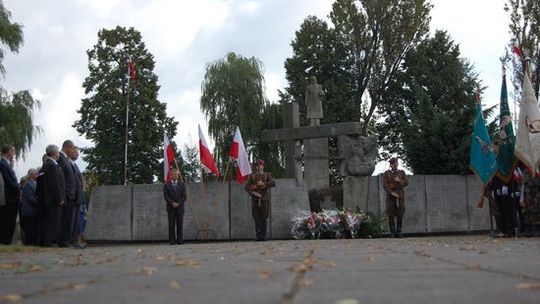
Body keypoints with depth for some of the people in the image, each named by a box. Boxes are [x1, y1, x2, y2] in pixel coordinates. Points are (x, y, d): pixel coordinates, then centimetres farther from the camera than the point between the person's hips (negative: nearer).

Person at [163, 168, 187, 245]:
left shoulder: (182, 184, 11)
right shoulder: (167, 185, 8)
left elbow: (185, 196, 3)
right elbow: (166, 196, -1)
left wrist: (178, 203, -9)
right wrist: (172, 203, -14)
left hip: (180, 207, 1)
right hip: (170, 207, -1)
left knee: (180, 224, -3)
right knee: (171, 224, -4)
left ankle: (180, 240, -3)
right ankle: (172, 241, -5)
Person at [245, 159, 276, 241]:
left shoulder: (267, 175, 12)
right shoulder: (252, 176, 14)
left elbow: (273, 183, -5)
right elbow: (247, 187, 2)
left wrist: (263, 184, -14)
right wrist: (253, 193, -13)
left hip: (265, 199, -1)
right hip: (255, 199, 1)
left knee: (264, 218, -2)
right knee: (257, 219, -2)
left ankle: (263, 236, 1)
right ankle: (258, 236, -1)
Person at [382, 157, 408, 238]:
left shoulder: (402, 173, 8)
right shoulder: (386, 174, 1)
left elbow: (406, 183, -3)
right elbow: (385, 185, -9)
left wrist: (399, 180, -23)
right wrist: (392, 193, -23)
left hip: (400, 197, 2)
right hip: (390, 197, -2)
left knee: (400, 215, -1)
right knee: (391, 215, -5)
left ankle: (398, 233, 6)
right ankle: (393, 233, 2)